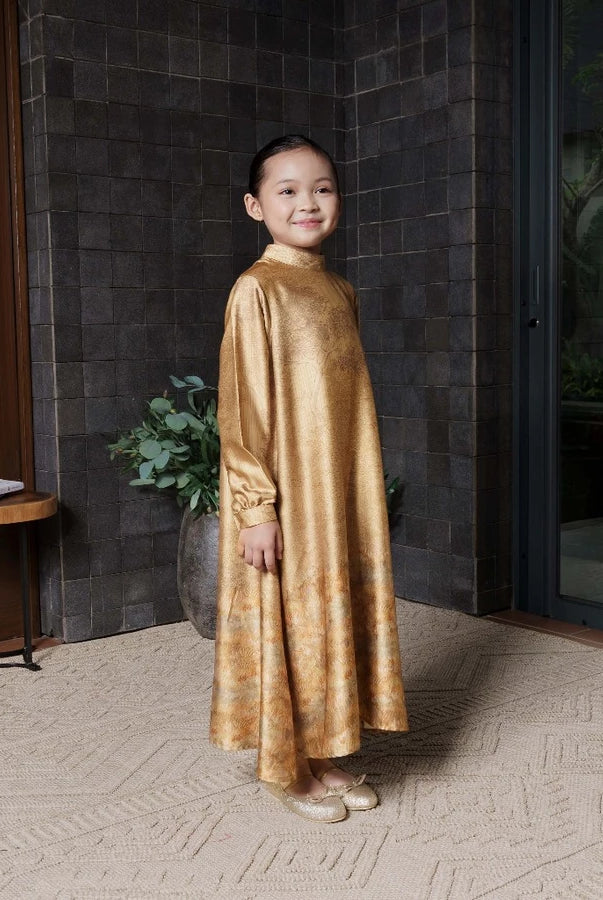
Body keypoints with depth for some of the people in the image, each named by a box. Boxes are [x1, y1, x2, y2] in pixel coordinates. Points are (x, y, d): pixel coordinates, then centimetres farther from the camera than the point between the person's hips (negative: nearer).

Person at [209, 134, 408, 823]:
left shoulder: (341, 292, 11)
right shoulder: (256, 290, -11)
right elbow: (243, 409, -14)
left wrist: (365, 494, 16)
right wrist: (256, 507, -17)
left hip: (345, 493, 7)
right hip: (285, 497, -7)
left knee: (337, 612, 13)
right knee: (287, 621, 3)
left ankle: (323, 756, 28)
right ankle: (283, 766, 20)